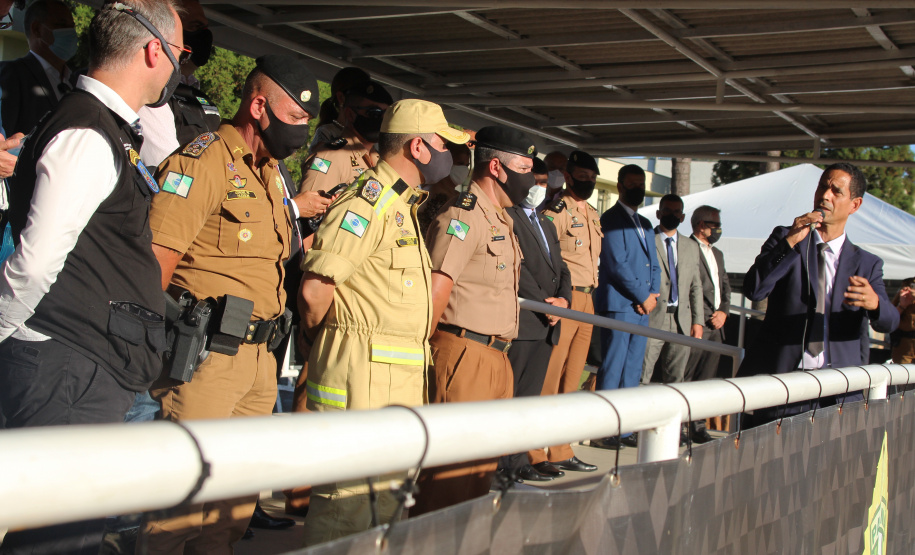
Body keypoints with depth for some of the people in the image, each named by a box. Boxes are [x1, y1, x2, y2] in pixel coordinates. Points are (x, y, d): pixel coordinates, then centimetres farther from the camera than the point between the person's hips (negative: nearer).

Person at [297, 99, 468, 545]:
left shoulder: (403, 204, 19)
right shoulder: (369, 201, -14)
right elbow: (314, 289, -20)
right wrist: (319, 338, -3)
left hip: (401, 374, 10)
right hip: (362, 370, -10)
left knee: (390, 492, 15)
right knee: (349, 496, -7)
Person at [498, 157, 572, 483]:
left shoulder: (547, 225, 25)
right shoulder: (507, 217, -4)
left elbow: (560, 268, 21)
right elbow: (516, 266, -13)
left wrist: (563, 299, 1)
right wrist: (544, 303, -14)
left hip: (548, 324, 8)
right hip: (520, 321, -8)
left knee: (530, 395, 8)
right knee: (507, 395, -6)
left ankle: (519, 460, 11)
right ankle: (503, 464, -3)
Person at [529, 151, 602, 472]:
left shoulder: (592, 214, 20)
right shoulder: (556, 210, -7)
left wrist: (589, 294, 19)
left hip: (586, 301, 9)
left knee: (572, 380, 10)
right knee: (547, 378, -7)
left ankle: (561, 452, 16)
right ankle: (534, 453, -3)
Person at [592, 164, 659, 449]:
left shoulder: (645, 224, 21)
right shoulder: (611, 219, -6)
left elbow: (653, 263, 20)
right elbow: (617, 265, -13)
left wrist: (653, 294, 2)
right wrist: (643, 297, -11)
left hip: (642, 307, 8)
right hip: (618, 305, -8)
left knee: (632, 372, 8)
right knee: (611, 371, -6)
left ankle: (624, 430, 13)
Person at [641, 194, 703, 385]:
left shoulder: (691, 247, 17)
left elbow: (696, 287, 16)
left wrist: (697, 321, 9)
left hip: (682, 323, 5)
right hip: (651, 320, -4)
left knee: (676, 380, 6)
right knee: (641, 377, -8)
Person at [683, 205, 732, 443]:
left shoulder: (717, 254, 22)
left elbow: (725, 286, 22)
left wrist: (723, 311, 5)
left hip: (715, 326, 8)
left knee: (705, 379, 9)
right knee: (683, 379, -6)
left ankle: (697, 427, 15)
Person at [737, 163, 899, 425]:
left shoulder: (867, 264, 13)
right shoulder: (784, 238, 10)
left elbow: (889, 322, -1)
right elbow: (753, 290, -5)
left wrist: (874, 303, -25)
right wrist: (790, 242, -16)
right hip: (778, 380, -1)